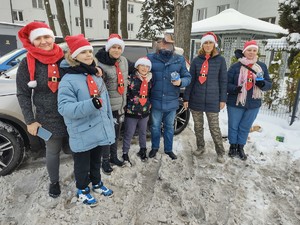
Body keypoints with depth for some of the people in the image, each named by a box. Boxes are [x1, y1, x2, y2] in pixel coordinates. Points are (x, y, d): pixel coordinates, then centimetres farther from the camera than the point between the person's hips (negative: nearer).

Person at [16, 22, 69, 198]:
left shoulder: (65, 59, -2)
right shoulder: (27, 63, -6)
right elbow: (23, 94, -3)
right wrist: (30, 121, -6)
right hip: (48, 119, -1)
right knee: (53, 152, 13)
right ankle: (54, 182, 39)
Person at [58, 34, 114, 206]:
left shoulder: (97, 76, 6)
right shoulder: (68, 79, -15)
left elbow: (106, 102, 12)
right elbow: (64, 108, -24)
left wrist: (109, 125, 14)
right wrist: (90, 104, -38)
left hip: (99, 132, 6)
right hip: (82, 135, -6)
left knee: (96, 162, 25)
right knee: (82, 166, 15)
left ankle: (97, 184, 48)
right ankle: (83, 190, 40)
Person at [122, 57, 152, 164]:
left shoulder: (149, 80, 5)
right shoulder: (131, 78, -11)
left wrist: (149, 105, 13)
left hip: (145, 112, 5)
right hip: (131, 111, -5)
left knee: (143, 132, 19)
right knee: (129, 134, 5)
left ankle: (142, 150, 38)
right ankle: (125, 153, 22)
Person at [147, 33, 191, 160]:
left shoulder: (179, 59, 0)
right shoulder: (151, 58, -5)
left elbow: (187, 77, 3)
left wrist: (181, 82, -20)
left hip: (171, 101, 1)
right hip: (156, 101, -1)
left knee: (169, 126, 16)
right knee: (155, 126, 14)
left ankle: (168, 149, 34)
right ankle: (155, 147, 36)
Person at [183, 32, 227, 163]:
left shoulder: (220, 60, 1)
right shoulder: (196, 60, 4)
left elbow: (223, 81, 3)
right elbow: (190, 80, 4)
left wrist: (223, 99, -1)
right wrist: (186, 98, 0)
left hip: (212, 100, -2)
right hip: (196, 100, 2)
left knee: (214, 127, 2)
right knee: (198, 126, 12)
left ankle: (220, 152, 19)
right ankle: (200, 147, 31)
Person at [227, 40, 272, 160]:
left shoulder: (262, 66, 4)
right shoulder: (235, 66, -6)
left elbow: (269, 84, 7)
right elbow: (226, 83, -7)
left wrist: (263, 84, -17)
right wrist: (235, 88, -27)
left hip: (253, 104, 3)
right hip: (235, 103, -2)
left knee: (245, 127, 15)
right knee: (233, 126, 11)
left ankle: (241, 147, 33)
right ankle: (233, 146, 32)